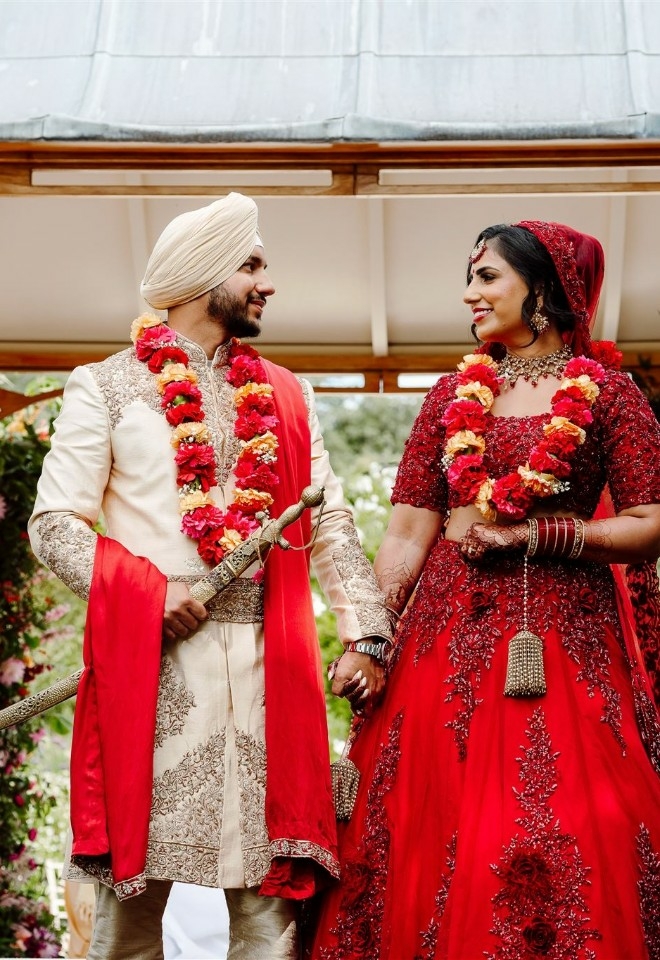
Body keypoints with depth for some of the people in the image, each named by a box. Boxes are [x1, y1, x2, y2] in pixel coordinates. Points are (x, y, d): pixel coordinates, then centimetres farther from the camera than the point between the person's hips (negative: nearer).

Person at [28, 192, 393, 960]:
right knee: (134, 883, 2)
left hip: (268, 661, 3)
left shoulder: (285, 396, 17)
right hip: (150, 660, -3)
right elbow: (55, 522, 0)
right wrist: (148, 593, -14)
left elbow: (329, 524, 13)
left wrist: (363, 633, 0)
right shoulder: (106, 389, 6)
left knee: (270, 889, 2)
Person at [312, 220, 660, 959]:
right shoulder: (453, 394, 10)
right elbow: (406, 536, 6)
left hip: (566, 642, -3)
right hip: (451, 638, 3)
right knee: (433, 833, 2)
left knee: (563, 849, -5)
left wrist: (536, 533, -12)